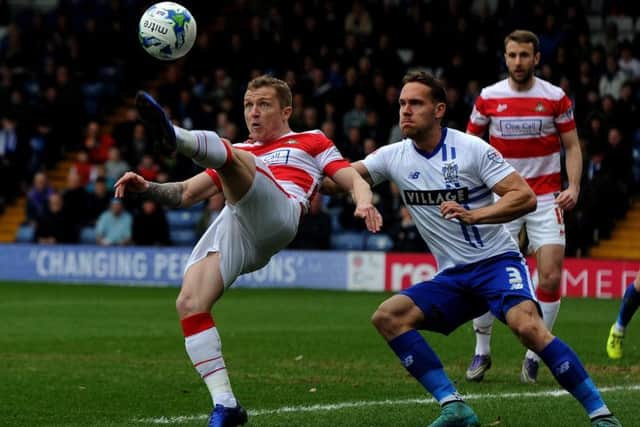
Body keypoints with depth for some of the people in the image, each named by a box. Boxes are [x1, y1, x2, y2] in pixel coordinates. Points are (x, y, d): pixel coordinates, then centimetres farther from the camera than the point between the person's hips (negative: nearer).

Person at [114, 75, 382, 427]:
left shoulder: (310, 141, 28)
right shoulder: (242, 150, 39)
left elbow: (352, 178, 15)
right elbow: (187, 193, 33)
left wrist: (364, 201, -8)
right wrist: (147, 188, 14)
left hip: (275, 216, -5)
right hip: (230, 228, 5)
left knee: (229, 155, -29)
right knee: (189, 305, -17)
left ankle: (175, 137, -63)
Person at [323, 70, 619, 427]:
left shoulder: (472, 149, -9)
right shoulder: (393, 157, 4)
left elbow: (526, 197, -14)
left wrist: (473, 215, -25)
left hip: (497, 261, -6)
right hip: (452, 277, 6)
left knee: (527, 325, -31)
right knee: (388, 316, -15)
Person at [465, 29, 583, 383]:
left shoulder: (556, 98, -2)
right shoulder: (488, 98, 0)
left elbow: (572, 146, 4)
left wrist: (573, 186, -10)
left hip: (545, 197, 0)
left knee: (551, 277, -9)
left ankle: (534, 356, 6)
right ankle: (481, 351, 13)